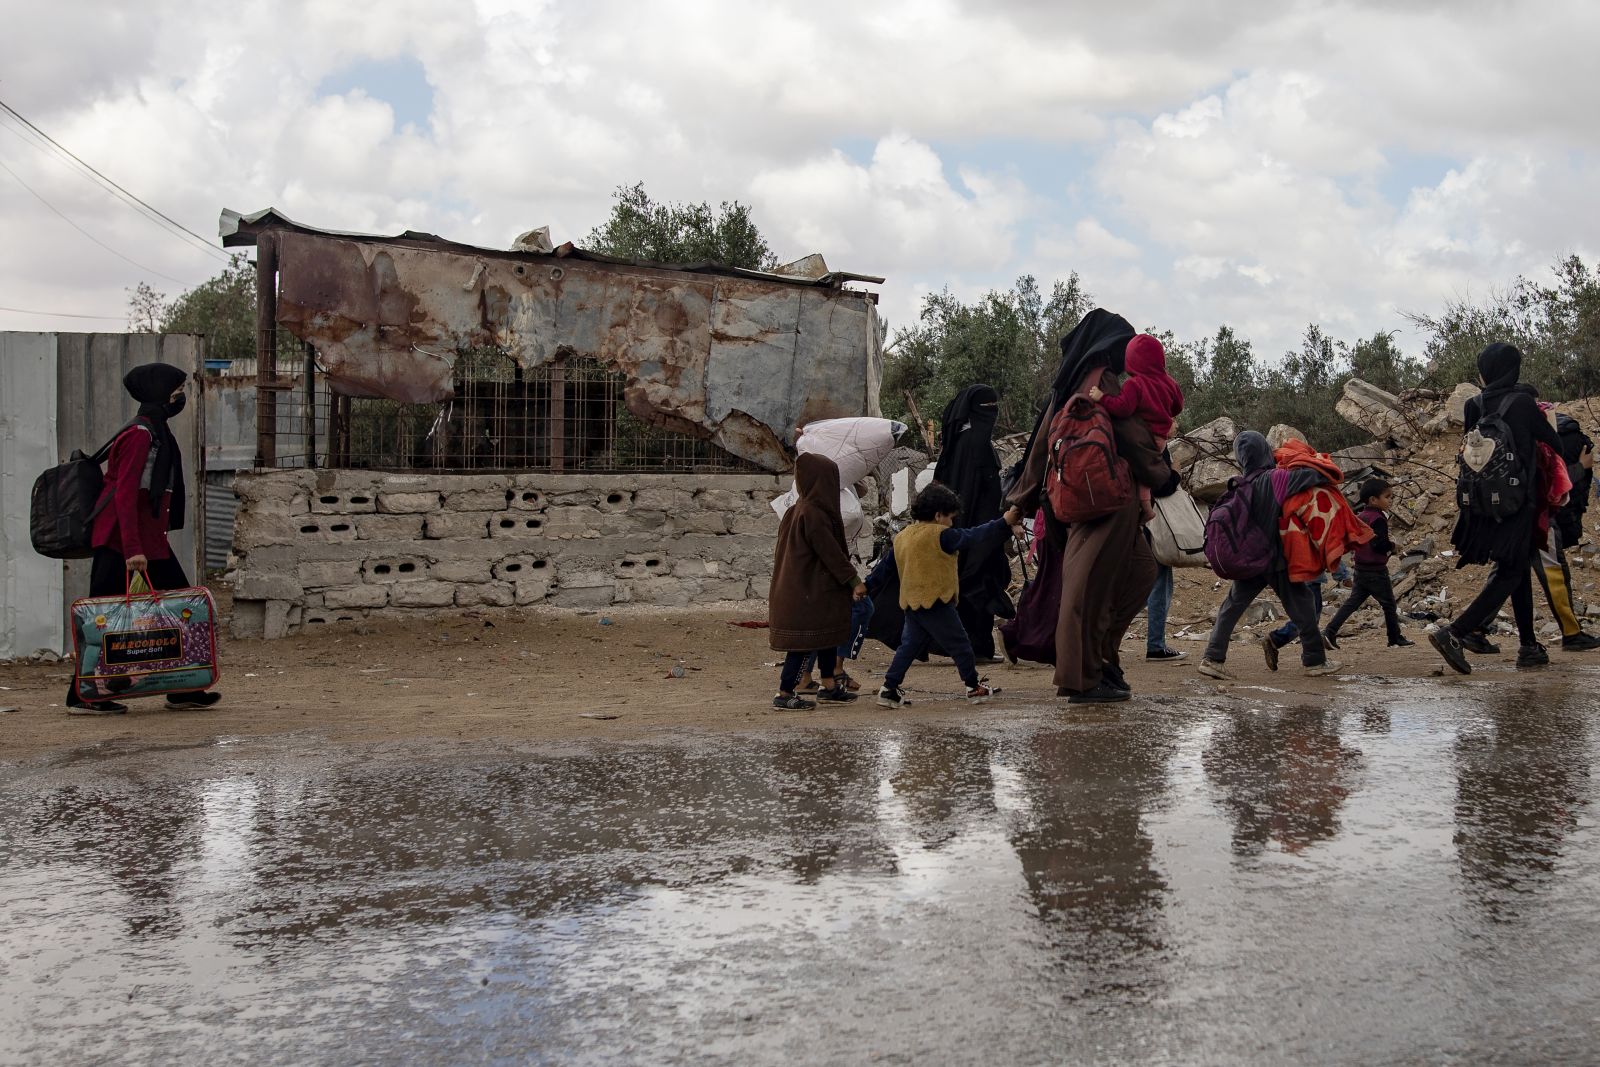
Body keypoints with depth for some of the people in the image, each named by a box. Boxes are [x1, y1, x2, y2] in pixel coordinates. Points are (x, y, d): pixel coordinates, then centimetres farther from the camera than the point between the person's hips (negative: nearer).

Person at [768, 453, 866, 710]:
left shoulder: (798, 510, 7)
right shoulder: (813, 514, -22)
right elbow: (831, 553, -20)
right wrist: (854, 581, -14)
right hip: (809, 590, -10)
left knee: (825, 636, 18)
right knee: (804, 642, -2)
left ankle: (830, 688, 26)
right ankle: (784, 694, 4)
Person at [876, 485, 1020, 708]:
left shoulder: (901, 537, 9)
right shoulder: (941, 535, -12)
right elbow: (973, 536, -9)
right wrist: (1004, 522, -2)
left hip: (910, 602, 7)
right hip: (935, 603, -7)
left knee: (910, 645, 13)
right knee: (959, 645, 6)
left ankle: (889, 689, 7)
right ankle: (974, 688, 15)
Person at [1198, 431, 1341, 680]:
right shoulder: (1276, 478, -14)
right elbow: (1318, 475, -19)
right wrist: (1321, 468, 2)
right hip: (1278, 558, -4)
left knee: (1231, 607, 9)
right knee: (1301, 605, 9)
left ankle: (1213, 659, -2)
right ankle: (1315, 660, 14)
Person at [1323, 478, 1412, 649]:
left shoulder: (1361, 517, 10)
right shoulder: (1378, 519, -18)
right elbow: (1379, 544, -25)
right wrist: (1392, 546, -9)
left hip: (1360, 568, 8)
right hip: (1376, 570, -8)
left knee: (1352, 601, 6)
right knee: (1389, 604, 7)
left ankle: (1330, 632, -4)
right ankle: (1396, 639, 17)